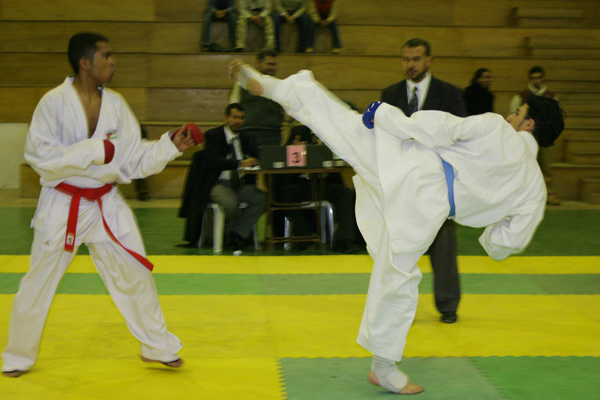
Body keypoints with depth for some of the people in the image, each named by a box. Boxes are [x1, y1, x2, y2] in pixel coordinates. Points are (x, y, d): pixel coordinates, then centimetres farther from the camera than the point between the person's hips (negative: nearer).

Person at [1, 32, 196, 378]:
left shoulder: (116, 104, 0)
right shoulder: (55, 103, -14)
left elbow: (133, 159, 3)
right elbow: (41, 156, -21)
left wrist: (170, 146, -10)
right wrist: (95, 150, -25)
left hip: (106, 203, 4)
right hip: (62, 206, -4)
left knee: (136, 275, 8)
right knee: (38, 285, 7)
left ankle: (160, 348, 24)